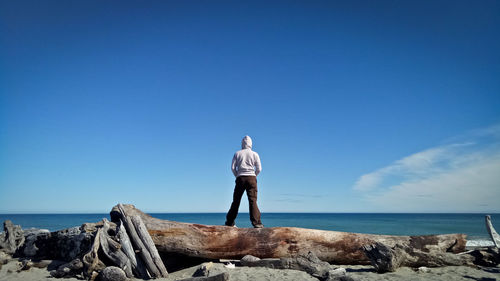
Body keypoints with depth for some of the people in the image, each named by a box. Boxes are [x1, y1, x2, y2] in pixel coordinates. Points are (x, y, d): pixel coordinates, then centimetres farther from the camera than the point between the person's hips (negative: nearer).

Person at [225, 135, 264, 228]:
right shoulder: (254, 154, 6)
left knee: (236, 200, 8)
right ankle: (256, 222, -14)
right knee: (253, 200, -6)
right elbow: (259, 169, 0)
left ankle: (229, 222, 14)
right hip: (251, 178, -1)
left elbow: (232, 167, 3)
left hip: (240, 178, 2)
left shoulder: (237, 153, 9)